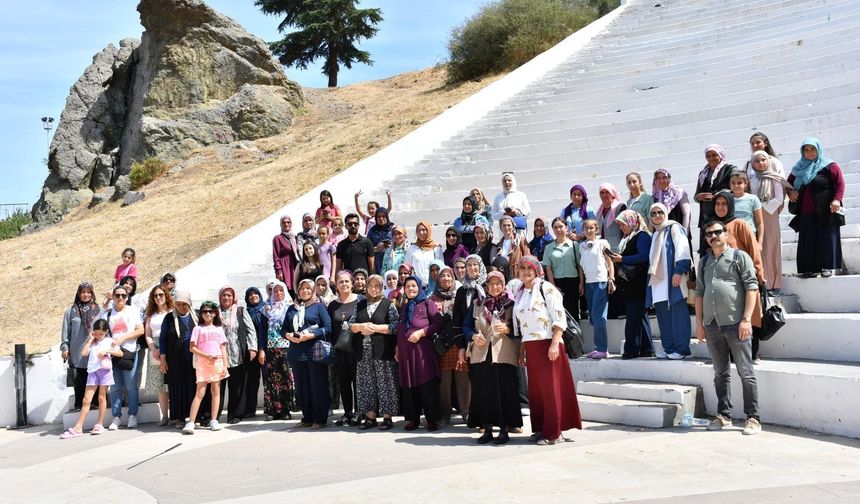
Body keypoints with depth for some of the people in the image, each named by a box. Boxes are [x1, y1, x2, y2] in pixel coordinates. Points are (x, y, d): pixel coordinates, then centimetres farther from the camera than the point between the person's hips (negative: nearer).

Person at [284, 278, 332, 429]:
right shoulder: (292, 308, 16)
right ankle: (307, 418, 18)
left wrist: (310, 335, -17)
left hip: (314, 352, -5)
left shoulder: (319, 306, 2)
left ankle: (319, 419, 5)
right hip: (297, 353, 5)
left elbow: (328, 328, -7)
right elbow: (284, 329, 16)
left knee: (317, 386, -2)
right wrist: (288, 336, -6)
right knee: (301, 387, 8)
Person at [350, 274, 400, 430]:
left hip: (383, 351, -4)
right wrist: (361, 327, -9)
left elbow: (396, 326, -8)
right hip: (364, 352, 4)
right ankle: (370, 417, 14)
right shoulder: (360, 305, 15)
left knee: (385, 383, -3)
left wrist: (375, 328, -13)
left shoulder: (388, 305, 2)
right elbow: (351, 325, 12)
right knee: (367, 384, 6)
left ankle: (387, 417, 4)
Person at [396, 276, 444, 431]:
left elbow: (438, 323, -8)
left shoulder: (427, 304, 2)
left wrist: (421, 332, -15)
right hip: (405, 352, 5)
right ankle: (412, 419, 13)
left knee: (427, 386, -7)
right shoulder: (403, 307, 19)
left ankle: (432, 419, -1)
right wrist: (397, 349, 17)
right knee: (408, 386, 5)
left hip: (423, 350, -5)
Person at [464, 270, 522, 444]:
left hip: (504, 355, -2)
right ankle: (487, 429, 12)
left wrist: (507, 329, -13)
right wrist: (474, 336, -4)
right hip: (481, 355, 3)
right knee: (483, 391, 2)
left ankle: (504, 429, 5)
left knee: (505, 391, -4)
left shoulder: (511, 304, 6)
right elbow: (466, 325, 15)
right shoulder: (477, 304, 14)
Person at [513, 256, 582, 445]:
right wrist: (521, 349, 14)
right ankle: (540, 429, 17)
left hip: (548, 343, -6)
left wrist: (554, 344, -19)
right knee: (535, 389, 8)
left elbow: (559, 318, -11)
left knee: (551, 388, -4)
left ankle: (553, 432, 1)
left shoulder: (546, 288, -4)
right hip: (531, 347, 6)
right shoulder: (520, 294, 16)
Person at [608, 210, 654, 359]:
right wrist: (616, 259, 7)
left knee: (633, 316, -9)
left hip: (638, 284, -10)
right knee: (640, 316, 11)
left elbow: (643, 256, -19)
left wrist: (622, 259, -16)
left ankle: (632, 349, -7)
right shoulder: (627, 238, 21)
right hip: (629, 284, 10)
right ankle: (646, 349, 15)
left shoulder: (642, 236, -8)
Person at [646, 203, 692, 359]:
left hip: (673, 278, -8)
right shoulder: (655, 234, 23)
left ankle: (681, 349, -6)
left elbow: (682, 249, -10)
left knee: (678, 313, -8)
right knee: (663, 314, 6)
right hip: (658, 279, 8)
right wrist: (651, 277, 19)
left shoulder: (674, 228, 1)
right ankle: (668, 348, 11)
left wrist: (679, 271, -18)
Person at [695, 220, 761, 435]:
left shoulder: (739, 256, 2)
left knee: (746, 372, -2)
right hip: (712, 325, 5)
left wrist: (746, 319, -13)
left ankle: (753, 418, 2)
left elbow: (751, 288, -5)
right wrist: (699, 322, 11)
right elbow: (699, 292, 18)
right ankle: (724, 415, 19)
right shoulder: (704, 262, 17)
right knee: (720, 373, 11)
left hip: (735, 323, -5)